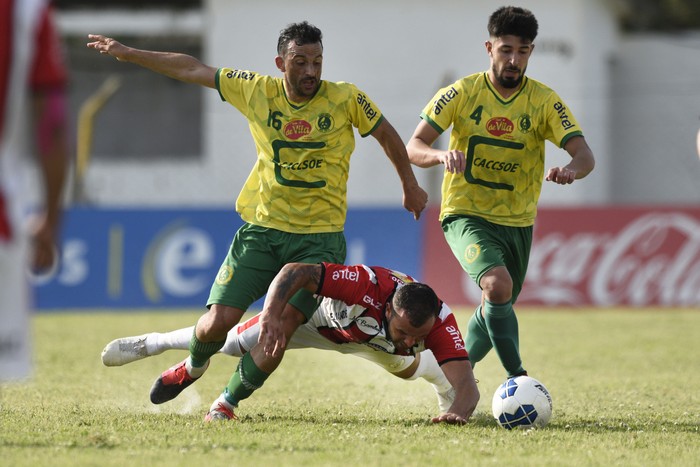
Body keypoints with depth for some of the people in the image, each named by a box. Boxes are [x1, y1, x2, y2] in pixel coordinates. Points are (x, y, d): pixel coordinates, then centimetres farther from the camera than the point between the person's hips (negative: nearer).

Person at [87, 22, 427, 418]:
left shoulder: (346, 100, -5)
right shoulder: (257, 91, 0)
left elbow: (387, 134, 12)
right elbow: (193, 70, 9)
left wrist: (410, 186, 22)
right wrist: (128, 54, 12)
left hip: (319, 238, -2)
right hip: (262, 229, 2)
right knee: (219, 322, -8)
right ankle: (193, 368, 28)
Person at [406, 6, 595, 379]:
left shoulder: (545, 102, -5)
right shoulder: (462, 93, -7)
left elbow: (584, 154, -14)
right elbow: (413, 148, -10)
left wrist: (572, 170, -39)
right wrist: (442, 155, -33)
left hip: (517, 222, 3)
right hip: (466, 216, -3)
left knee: (496, 308, 14)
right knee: (498, 284, -30)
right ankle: (517, 377, -23)